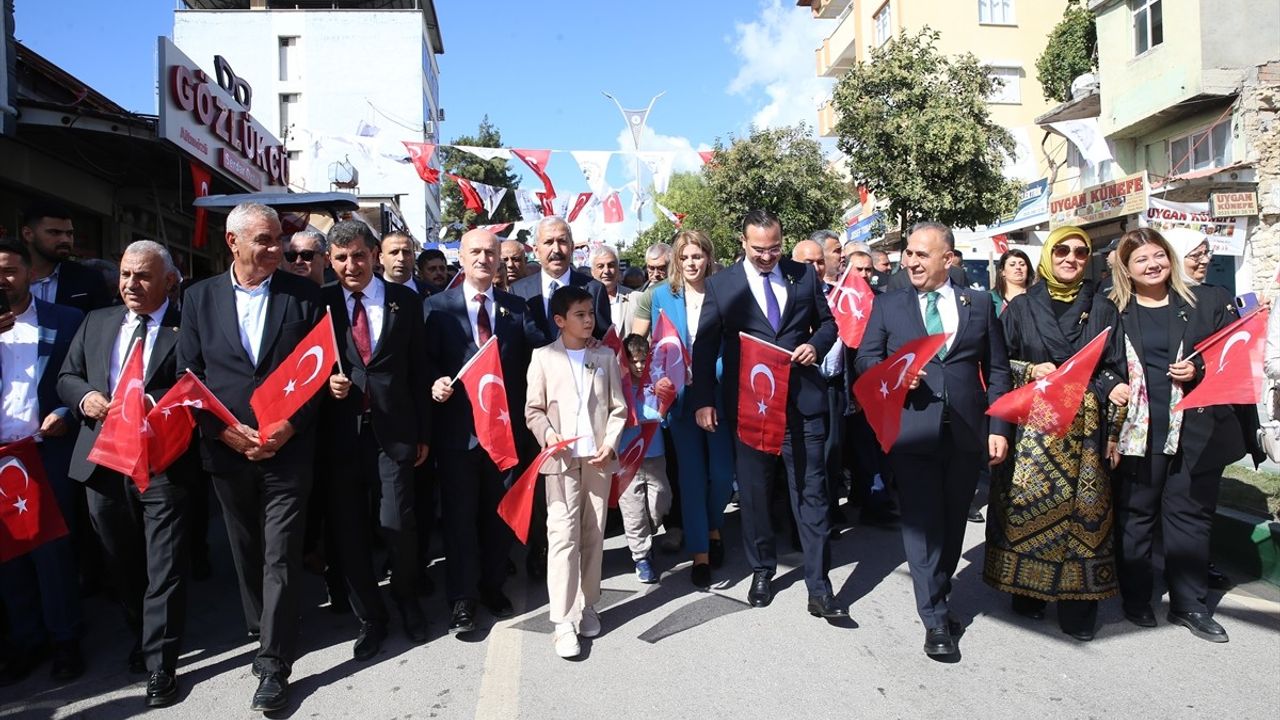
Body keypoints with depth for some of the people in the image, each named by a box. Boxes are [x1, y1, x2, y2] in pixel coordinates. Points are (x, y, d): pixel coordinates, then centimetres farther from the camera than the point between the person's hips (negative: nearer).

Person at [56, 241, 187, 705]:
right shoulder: (96, 322, 12)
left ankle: (160, 665, 12)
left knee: (164, 568, 0)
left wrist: (153, 406, -25)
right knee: (121, 565, 19)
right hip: (102, 461, 6)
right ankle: (142, 640, 39)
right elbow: (67, 377, 16)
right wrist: (84, 396, -5)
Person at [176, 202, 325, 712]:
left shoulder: (304, 294, -1)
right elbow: (188, 373, 3)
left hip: (287, 449, -2)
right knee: (247, 554, 16)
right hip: (228, 451, 3)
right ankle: (263, 635, 34)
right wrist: (225, 431, -8)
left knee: (280, 558, -1)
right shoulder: (200, 297, 5)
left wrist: (289, 426, -12)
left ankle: (275, 665, 7)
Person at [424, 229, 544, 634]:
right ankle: (461, 598, 19)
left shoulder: (516, 307, 7)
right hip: (459, 427, -2)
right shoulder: (438, 306, 2)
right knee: (459, 514, 7)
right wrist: (436, 383, -20)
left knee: (499, 512, 14)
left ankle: (493, 586, 31)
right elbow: (428, 361, -2)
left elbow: (540, 355, -3)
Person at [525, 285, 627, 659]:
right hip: (561, 459, -2)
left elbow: (618, 407, 7)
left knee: (594, 536, 8)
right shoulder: (543, 357, 4)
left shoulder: (606, 356, 9)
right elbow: (533, 410, 4)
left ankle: (588, 607, 21)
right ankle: (564, 621, -3)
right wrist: (548, 435, -14)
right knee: (563, 535, -7)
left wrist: (610, 444, -6)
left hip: (598, 458, 2)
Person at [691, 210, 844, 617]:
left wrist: (817, 344, -6)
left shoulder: (804, 276, 6)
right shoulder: (721, 285, 1)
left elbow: (827, 322, 16)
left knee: (811, 492, 2)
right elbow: (704, 347, 1)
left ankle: (818, 587, 11)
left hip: (803, 401, 1)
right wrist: (703, 400, -5)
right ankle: (762, 572, 30)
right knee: (753, 492, 11)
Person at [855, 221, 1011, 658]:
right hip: (911, 431, -2)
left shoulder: (979, 304, 8)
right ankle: (935, 619, 5)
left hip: (965, 432, 2)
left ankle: (938, 598, 31)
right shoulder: (888, 305, 6)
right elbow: (865, 358, 5)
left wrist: (998, 428, 0)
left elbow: (997, 371, 7)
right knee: (923, 523, -3)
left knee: (952, 522, 12)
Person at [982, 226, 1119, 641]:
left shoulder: (1102, 309, 10)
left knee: (1083, 507, -1)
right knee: (1026, 501, -3)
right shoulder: (1021, 307, 7)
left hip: (1085, 426, 1)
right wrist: (1030, 371, -10)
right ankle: (1027, 591, 13)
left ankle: (1077, 608, 9)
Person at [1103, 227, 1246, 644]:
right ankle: (1135, 599, 21)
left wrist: (1199, 371, -10)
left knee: (1190, 515, 8)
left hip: (1196, 432, 1)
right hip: (1137, 432, -1)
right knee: (1135, 515, 8)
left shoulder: (1205, 303, 7)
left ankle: (1190, 605, 21)